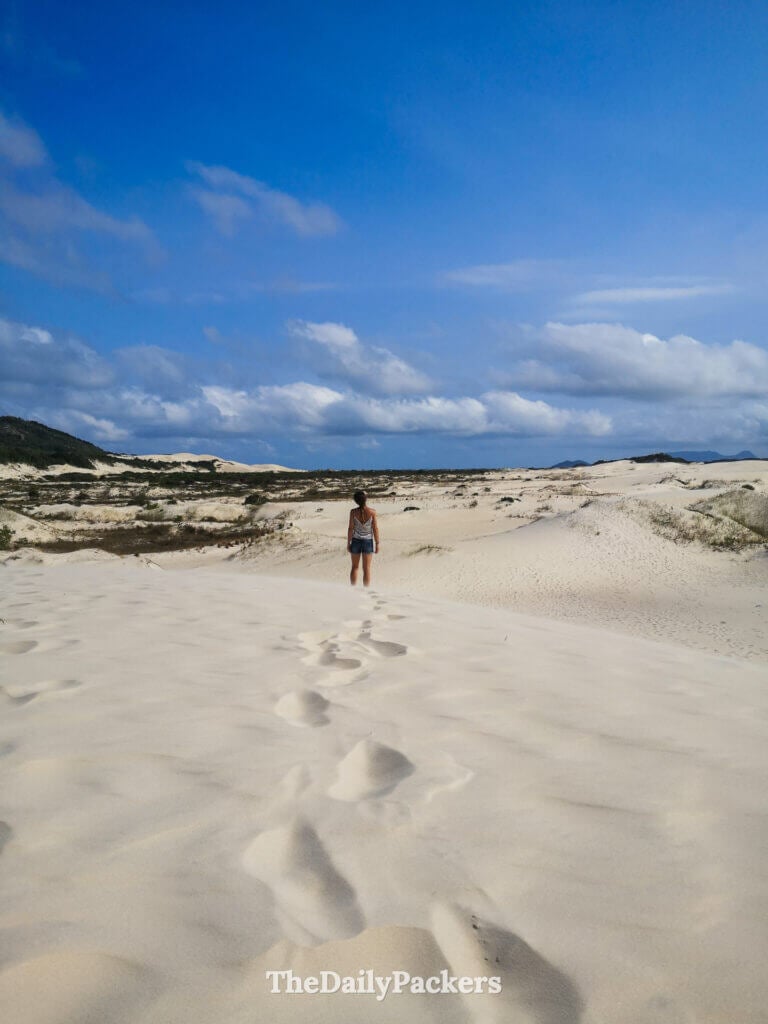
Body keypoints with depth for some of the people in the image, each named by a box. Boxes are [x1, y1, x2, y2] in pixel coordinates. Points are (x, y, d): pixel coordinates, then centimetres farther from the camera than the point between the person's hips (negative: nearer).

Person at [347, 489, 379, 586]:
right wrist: (377, 544, 1)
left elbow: (350, 528, -7)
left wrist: (348, 543, 3)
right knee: (366, 569, 6)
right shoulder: (372, 512, -12)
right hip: (368, 541, -1)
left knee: (355, 567, 16)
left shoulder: (353, 512, -11)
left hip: (356, 541, 1)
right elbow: (375, 529, -8)